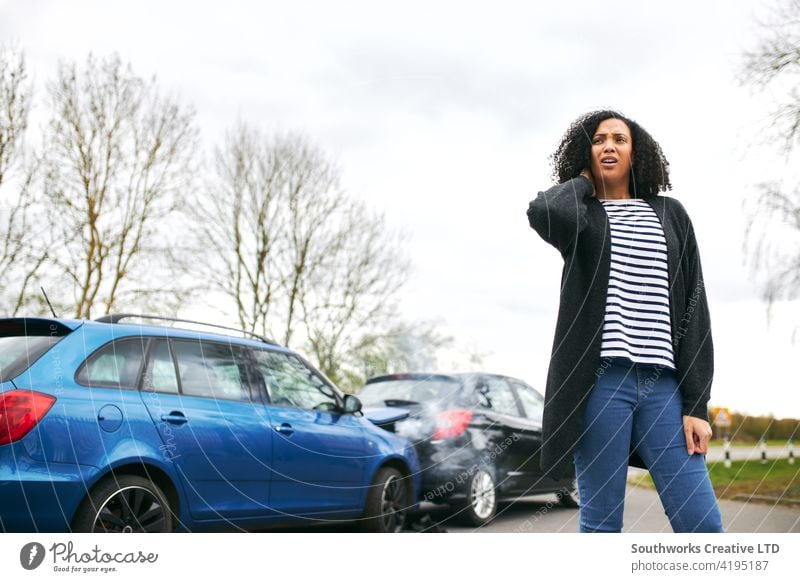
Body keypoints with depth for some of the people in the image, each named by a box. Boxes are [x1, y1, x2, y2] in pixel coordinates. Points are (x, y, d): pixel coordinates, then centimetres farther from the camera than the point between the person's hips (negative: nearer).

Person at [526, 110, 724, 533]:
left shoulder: (670, 215, 16)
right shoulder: (579, 212, 10)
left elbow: (694, 309, 10)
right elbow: (545, 214, -19)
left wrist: (696, 403, 2)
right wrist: (583, 181, 4)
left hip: (664, 385, 2)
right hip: (601, 382, -2)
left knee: (702, 526, -5)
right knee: (601, 525, 0)